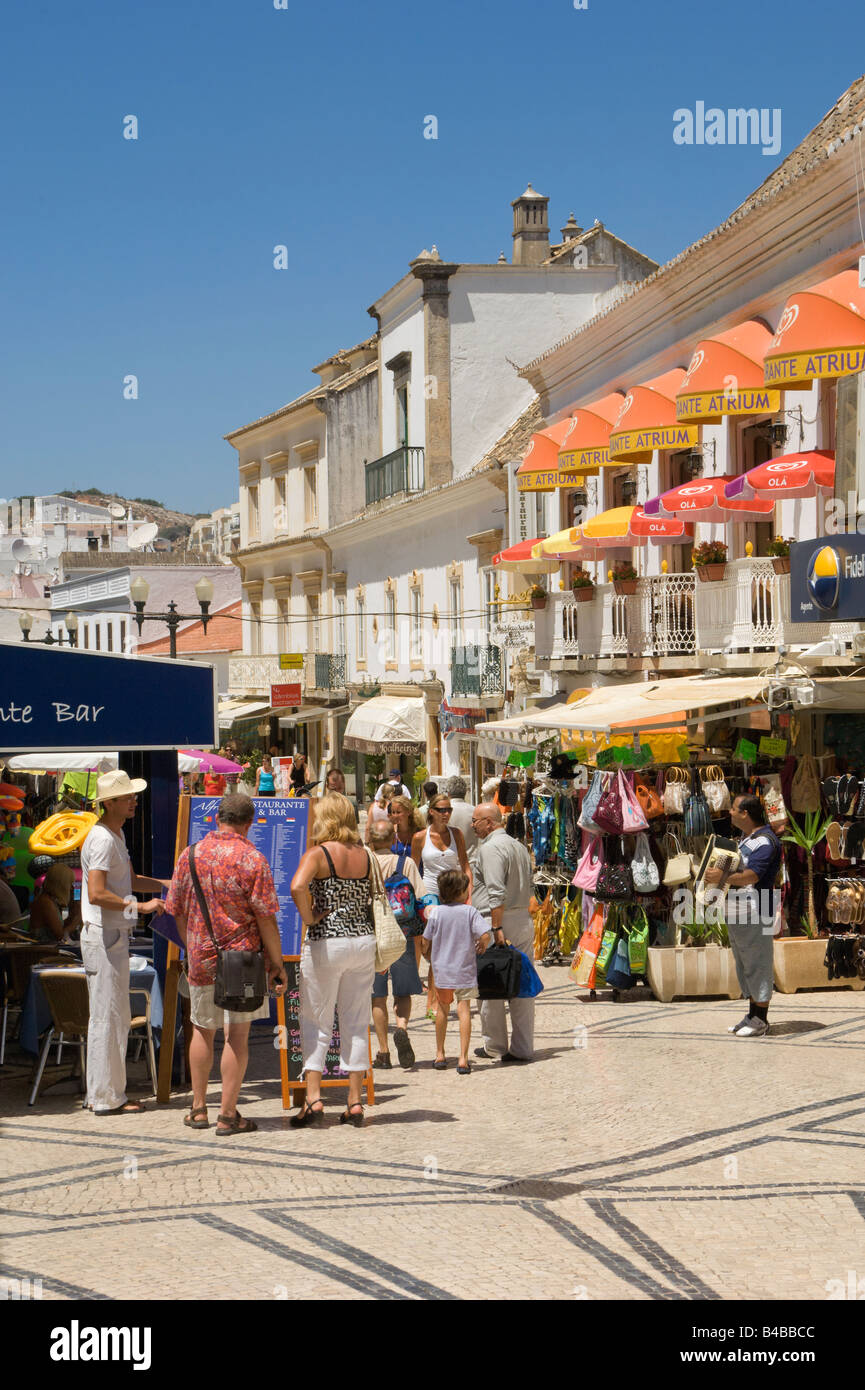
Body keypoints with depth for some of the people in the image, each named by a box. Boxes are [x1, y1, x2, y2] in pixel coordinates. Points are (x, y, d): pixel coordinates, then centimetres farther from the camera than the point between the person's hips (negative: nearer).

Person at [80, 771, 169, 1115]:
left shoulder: (116, 835, 16)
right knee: (109, 1016, -6)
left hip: (113, 936, 11)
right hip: (103, 936, -11)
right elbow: (96, 894, -25)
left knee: (107, 1016, 15)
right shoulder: (102, 839, -17)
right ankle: (107, 1098, -1)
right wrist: (140, 906, -23)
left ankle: (100, 1093, 22)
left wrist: (168, 885, 13)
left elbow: (130, 880, 25)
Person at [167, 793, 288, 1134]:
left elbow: (176, 910, 9)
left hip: (201, 957, 4)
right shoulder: (252, 859, -11)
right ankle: (228, 1115, 0)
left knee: (202, 1030, 17)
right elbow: (265, 918, -12)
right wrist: (277, 964, -3)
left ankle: (199, 1109, 22)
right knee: (237, 1035, 0)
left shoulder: (191, 855, 2)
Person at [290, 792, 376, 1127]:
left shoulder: (318, 854, -10)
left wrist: (309, 919, -15)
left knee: (316, 1023, 6)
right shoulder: (365, 856, 5)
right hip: (363, 940, 4)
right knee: (356, 1024, 10)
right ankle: (355, 1102, 11)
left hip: (325, 944, -4)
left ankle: (313, 1098, -2)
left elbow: (297, 887, -28)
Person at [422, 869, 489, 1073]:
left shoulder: (435, 913, -2)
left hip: (441, 970, 2)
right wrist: (480, 949, 5)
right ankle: (463, 1058, -9)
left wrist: (431, 958, 22)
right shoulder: (470, 912, -7)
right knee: (464, 1010, -1)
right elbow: (485, 935, -16)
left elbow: (426, 943, 2)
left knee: (442, 1009, 17)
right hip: (465, 971, -2)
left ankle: (440, 1054, 24)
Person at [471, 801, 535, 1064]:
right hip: (524, 921, 8)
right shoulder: (519, 846, 17)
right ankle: (523, 1048, 9)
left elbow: (497, 893, -21)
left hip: (494, 921, -8)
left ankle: (495, 1046, 8)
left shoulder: (490, 848, -12)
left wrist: (496, 928, -22)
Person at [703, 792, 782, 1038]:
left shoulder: (765, 841, -14)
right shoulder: (744, 838, 18)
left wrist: (723, 878, -28)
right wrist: (714, 874, 13)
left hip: (755, 914, -10)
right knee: (743, 964, 14)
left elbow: (751, 876, -24)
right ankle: (752, 1014, 23)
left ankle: (761, 1020, 1)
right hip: (736, 912, 10)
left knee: (757, 964, -4)